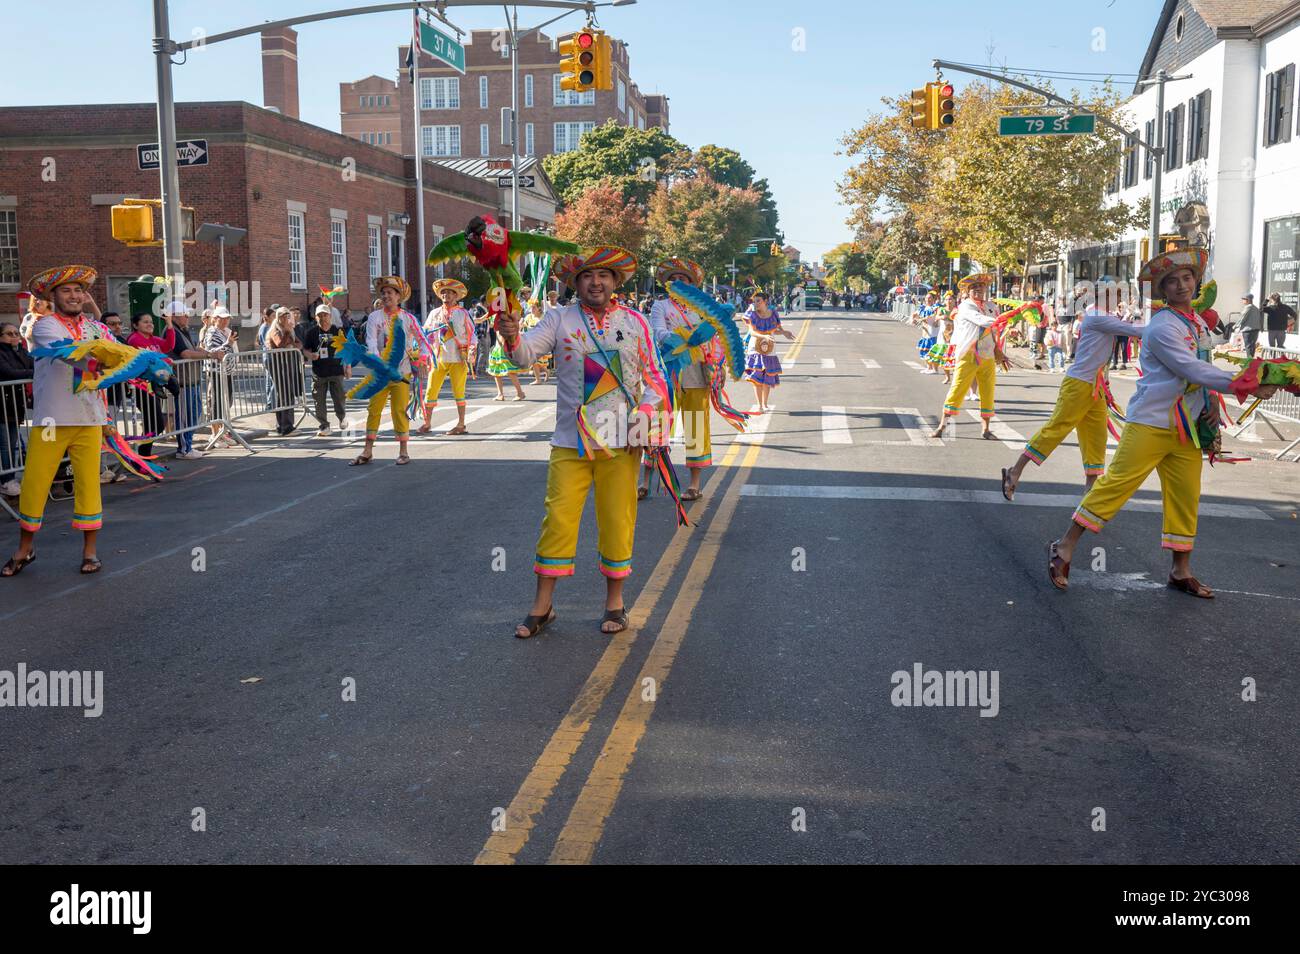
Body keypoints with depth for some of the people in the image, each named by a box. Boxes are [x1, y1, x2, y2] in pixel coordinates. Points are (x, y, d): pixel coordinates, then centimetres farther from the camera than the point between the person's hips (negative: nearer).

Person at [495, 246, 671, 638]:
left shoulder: (635, 322, 7)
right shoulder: (560, 320, 3)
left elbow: (653, 377, 10)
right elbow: (527, 352, -10)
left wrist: (647, 417, -5)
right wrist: (512, 337, -33)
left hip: (620, 444, 1)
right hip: (570, 443, 0)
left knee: (618, 521, 6)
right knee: (558, 518, -1)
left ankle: (614, 601, 22)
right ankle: (542, 605, 10)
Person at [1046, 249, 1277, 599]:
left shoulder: (1199, 324, 13)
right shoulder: (1162, 327, -13)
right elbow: (1192, 369, -21)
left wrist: (1213, 400, 2)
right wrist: (1243, 386, -24)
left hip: (1188, 426, 8)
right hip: (1151, 422, -8)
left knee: (1186, 496, 8)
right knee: (1117, 483, -9)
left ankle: (1181, 571, 19)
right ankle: (1065, 548, -1)